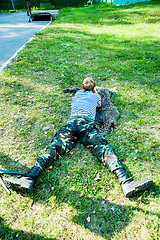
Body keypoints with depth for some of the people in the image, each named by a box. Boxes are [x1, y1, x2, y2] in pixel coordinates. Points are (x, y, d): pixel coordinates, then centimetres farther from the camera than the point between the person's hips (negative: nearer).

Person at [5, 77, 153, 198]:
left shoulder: (77, 94, 35)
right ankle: (126, 182, -34)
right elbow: (99, 105, 50)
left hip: (71, 122, 3)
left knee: (53, 151, -12)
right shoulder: (95, 96, 28)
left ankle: (30, 179, -29)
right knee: (104, 150, -16)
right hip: (88, 123, -2)